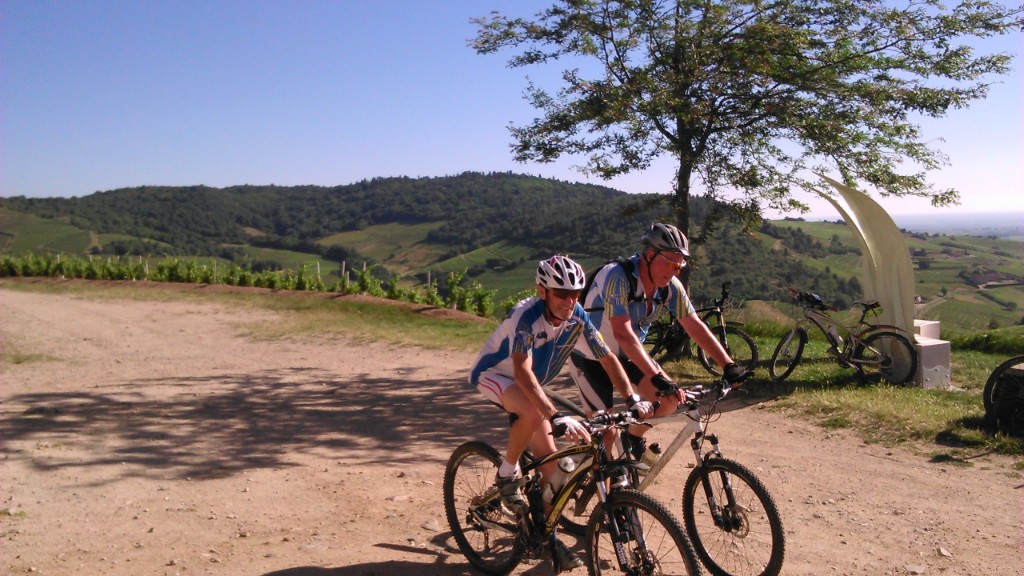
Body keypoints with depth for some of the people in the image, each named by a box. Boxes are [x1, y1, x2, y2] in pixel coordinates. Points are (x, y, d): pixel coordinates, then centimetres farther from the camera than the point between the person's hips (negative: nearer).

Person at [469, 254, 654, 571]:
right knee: (533, 414, -37)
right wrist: (557, 417, -56)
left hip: (528, 386, 6)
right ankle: (507, 473, -12)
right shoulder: (525, 316, -36)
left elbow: (607, 357, -13)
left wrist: (633, 398, -26)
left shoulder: (577, 317, -18)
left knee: (548, 459, -2)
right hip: (492, 374, -6)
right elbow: (523, 371, -47)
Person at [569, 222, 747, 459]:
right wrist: (658, 378, -46)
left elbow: (695, 326, -9)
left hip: (625, 354, 6)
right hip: (590, 357, -6)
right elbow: (623, 333, -40)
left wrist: (729, 365, -18)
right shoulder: (617, 276, -32)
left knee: (670, 399, -8)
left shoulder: (670, 286, -12)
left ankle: (634, 437, 19)